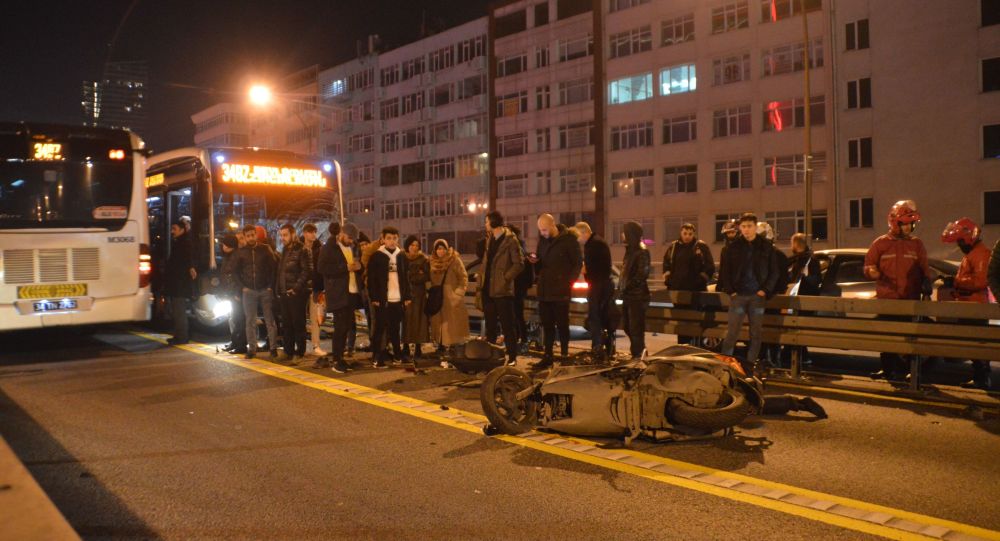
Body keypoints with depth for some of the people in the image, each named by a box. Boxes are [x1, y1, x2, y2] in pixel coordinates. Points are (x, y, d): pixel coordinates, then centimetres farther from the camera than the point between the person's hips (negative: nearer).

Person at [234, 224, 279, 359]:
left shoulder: (265, 248, 0)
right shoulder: (241, 252, 5)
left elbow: (274, 266, 0)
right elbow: (235, 271, 12)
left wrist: (271, 285, -5)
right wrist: (242, 286, 2)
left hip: (265, 290, -2)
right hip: (249, 291, 2)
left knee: (270, 320, 0)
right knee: (250, 321, 5)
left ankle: (273, 348, 5)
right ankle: (252, 348, 11)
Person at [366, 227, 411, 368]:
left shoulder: (401, 256, 9)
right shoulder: (376, 256, -4)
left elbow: (405, 278, 12)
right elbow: (371, 279, -6)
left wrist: (407, 297, 8)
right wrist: (374, 298, -11)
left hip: (398, 299, 4)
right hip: (382, 299, -4)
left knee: (395, 329, 13)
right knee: (380, 329, 0)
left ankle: (398, 354, 23)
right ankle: (377, 358, 4)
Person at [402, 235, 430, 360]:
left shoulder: (423, 259, 5)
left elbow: (427, 276, -3)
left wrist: (411, 277, -9)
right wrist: (417, 274, -6)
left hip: (419, 294, 0)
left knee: (418, 321, -1)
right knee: (406, 320, -2)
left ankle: (417, 348, 5)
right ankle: (405, 348, 5)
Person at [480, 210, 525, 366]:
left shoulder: (510, 240, -9)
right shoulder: (490, 240, 15)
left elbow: (519, 264, -13)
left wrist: (505, 278, -14)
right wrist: (482, 285, 11)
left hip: (502, 291, -8)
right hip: (488, 290, 8)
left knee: (507, 326, -2)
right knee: (490, 326, 13)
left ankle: (512, 357, 4)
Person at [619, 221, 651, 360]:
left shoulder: (642, 251, -12)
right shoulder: (631, 250, 16)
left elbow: (642, 274, -20)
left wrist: (627, 286, -17)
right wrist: (622, 286, 11)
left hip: (637, 296, -10)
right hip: (628, 295, 10)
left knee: (636, 328, -5)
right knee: (627, 326, 16)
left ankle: (638, 355, 3)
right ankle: (638, 352, 28)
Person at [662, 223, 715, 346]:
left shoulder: (702, 247, 2)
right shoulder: (673, 247, 12)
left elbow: (710, 267, 0)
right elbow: (666, 265, 18)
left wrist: (702, 279, -11)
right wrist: (668, 279, 7)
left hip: (696, 291, -3)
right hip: (678, 290, 3)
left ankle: (696, 345, 5)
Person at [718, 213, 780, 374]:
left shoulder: (766, 247, 4)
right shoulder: (733, 247, 4)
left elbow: (774, 272, 7)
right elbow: (725, 271, 7)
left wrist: (765, 290, -3)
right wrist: (730, 290, -2)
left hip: (758, 296, 1)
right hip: (738, 295, -1)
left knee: (756, 333, 4)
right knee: (732, 332, -3)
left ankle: (749, 366, 11)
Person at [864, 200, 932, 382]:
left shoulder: (917, 245, 9)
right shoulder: (880, 243, 4)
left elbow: (924, 269, 13)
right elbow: (868, 266, 4)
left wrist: (926, 282, -6)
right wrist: (873, 272, -18)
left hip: (911, 299, 1)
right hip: (886, 299, -1)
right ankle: (888, 368, 17)